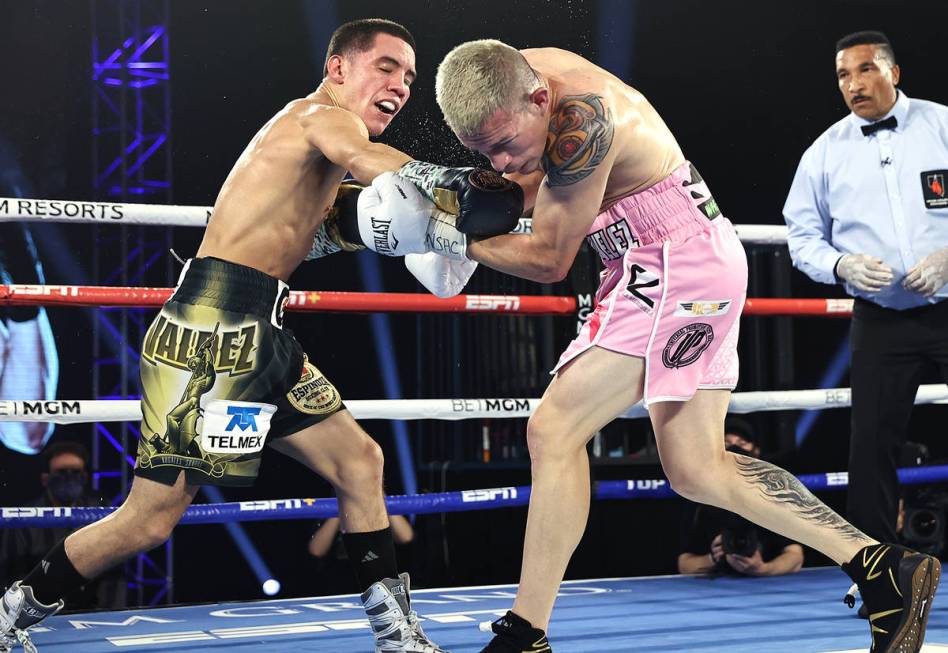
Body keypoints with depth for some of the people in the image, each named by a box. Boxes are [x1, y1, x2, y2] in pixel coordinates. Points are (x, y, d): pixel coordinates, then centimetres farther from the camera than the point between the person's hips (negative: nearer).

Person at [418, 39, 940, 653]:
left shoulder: (582, 121, -25)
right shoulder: (516, 72, 1)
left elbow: (549, 260, -15)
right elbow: (536, 177, 20)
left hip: (678, 266, -10)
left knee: (553, 431, -12)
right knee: (697, 470, 8)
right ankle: (884, 568, 10)